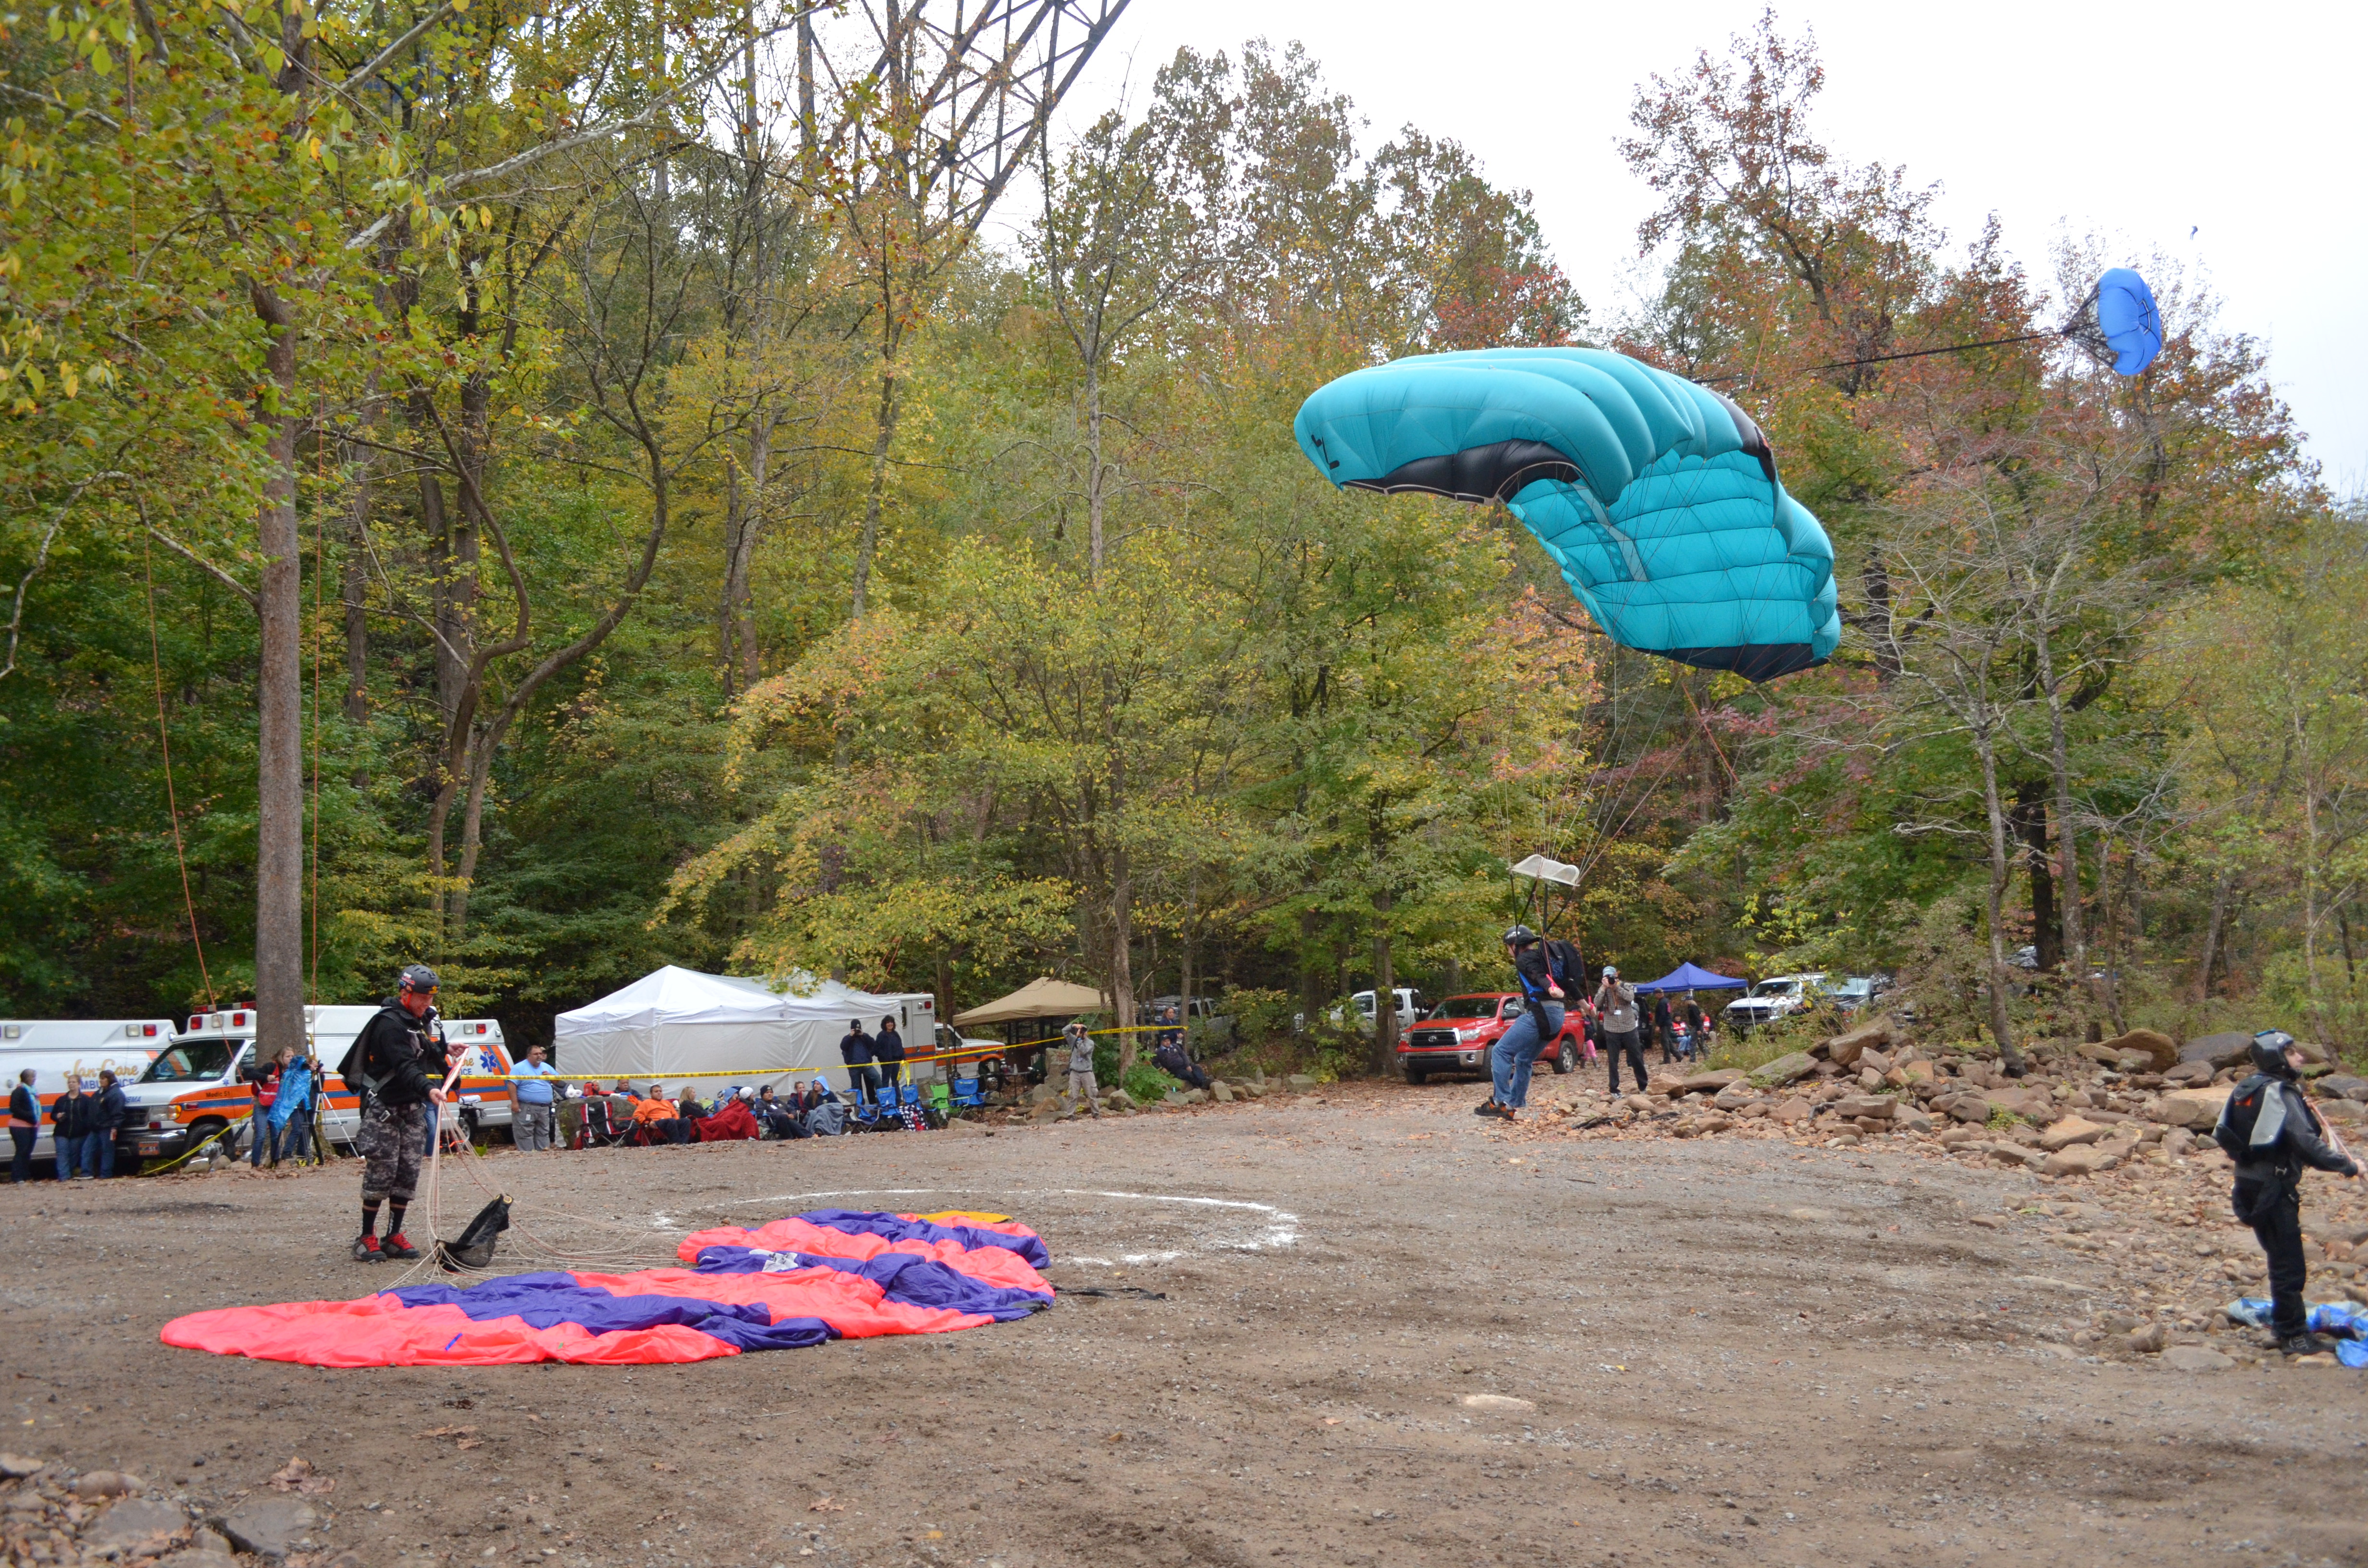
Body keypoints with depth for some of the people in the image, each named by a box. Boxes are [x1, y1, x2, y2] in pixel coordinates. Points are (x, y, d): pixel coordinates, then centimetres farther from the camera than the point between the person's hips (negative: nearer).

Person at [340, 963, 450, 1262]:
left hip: (414, 1109, 8)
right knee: (381, 1173, -8)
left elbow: (435, 1059, 20)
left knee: (408, 1173, 5)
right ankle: (367, 1237, 3)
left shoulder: (427, 1021, 11)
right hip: (385, 1109, -8)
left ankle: (394, 1236, 13)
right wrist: (429, 1089, -43)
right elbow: (404, 1067, -30)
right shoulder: (389, 1023, -17)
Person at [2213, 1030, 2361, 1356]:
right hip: (2272, 1189, -9)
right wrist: (2348, 1166, -17)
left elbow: (2222, 1134, 16)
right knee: (2289, 1265, -1)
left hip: (2250, 1182, 9)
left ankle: (2289, 1326, 29)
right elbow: (2307, 1144, -24)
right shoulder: (2280, 1093, -18)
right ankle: (2293, 1336, 6)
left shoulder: (2248, 1089, 9)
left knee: (2284, 1259, 20)